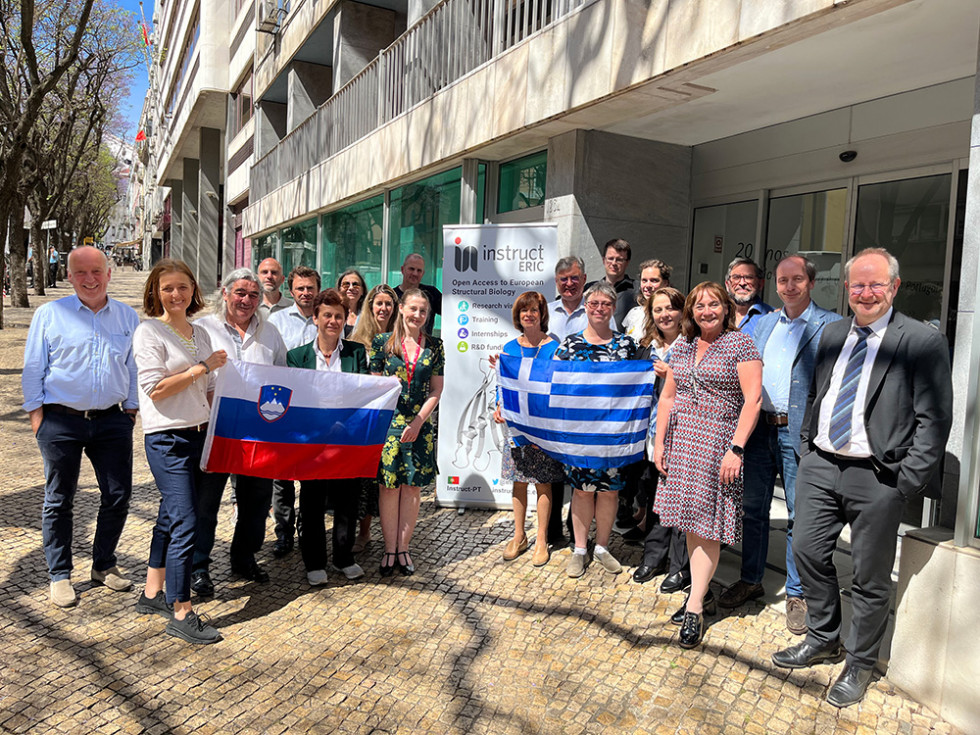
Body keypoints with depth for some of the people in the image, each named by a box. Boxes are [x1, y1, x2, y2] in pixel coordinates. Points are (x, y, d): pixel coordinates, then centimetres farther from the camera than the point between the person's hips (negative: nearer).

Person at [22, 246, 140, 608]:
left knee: (118, 496, 6)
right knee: (59, 500, 7)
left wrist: (131, 409, 8)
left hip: (112, 421, 2)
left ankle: (104, 565, 26)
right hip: (61, 421, -2)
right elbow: (33, 368, 4)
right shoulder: (50, 314, 2)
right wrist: (36, 415, -1)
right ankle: (59, 575, 22)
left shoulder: (127, 317, 8)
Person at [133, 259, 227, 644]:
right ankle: (181, 612, 0)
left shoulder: (200, 333, 13)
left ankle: (153, 593, 29)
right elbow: (155, 389, -15)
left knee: (171, 516, 15)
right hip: (167, 438, -7)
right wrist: (202, 367, -14)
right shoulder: (149, 331, -7)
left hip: (199, 434, 7)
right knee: (185, 522, -10)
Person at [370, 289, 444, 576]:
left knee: (412, 486, 6)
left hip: (420, 426, 1)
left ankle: (403, 548, 18)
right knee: (389, 486, 2)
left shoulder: (434, 346, 4)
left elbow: (436, 390, 3)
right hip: (388, 423, -1)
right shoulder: (382, 342, 1)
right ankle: (389, 549, 14)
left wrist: (418, 422, -7)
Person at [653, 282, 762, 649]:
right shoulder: (682, 347, 12)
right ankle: (701, 592, 22)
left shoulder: (741, 344, -4)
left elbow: (753, 399, -10)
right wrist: (659, 442, 7)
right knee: (690, 521, 9)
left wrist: (736, 449, -17)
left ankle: (695, 608, 4)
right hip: (682, 442, 6)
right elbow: (667, 398, 15)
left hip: (719, 442, -5)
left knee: (707, 523, -4)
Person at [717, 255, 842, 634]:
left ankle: (796, 595, 18)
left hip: (797, 432, -5)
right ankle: (750, 580, 28)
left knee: (799, 515, 4)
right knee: (753, 507, 13)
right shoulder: (764, 323, 13)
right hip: (759, 428, 5)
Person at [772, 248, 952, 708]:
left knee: (870, 577, 7)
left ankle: (859, 664, 27)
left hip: (877, 477, -5)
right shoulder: (832, 334, 11)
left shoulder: (923, 342, -7)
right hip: (820, 465, 6)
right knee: (807, 551, 12)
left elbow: (934, 420, -9)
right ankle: (823, 639, 34)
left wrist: (907, 481, -13)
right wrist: (807, 446, 11)